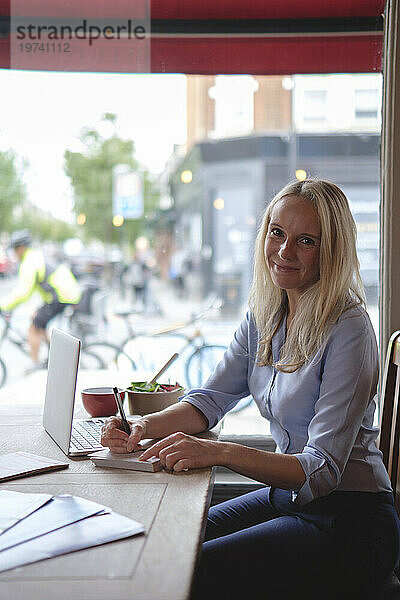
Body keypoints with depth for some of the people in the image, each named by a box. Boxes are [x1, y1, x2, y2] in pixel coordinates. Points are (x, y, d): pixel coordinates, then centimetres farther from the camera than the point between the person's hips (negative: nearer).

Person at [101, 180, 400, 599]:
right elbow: (211, 399, 5)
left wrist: (222, 453, -37)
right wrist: (145, 428, -15)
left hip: (347, 520, -7)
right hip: (285, 497, 7)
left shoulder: (348, 331, -21)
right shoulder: (264, 316, 3)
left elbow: (324, 468, -25)